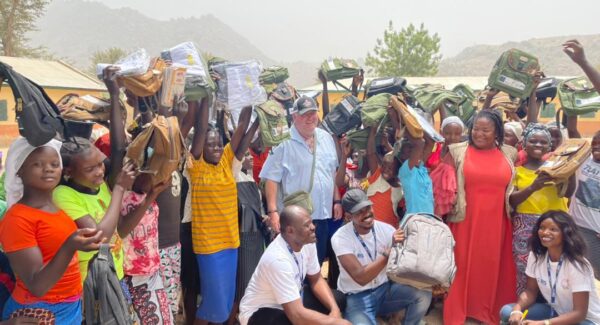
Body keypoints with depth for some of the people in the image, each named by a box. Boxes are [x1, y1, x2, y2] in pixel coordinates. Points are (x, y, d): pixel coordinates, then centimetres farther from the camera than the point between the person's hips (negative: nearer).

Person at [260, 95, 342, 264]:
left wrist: (337, 201, 12)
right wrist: (273, 211, -19)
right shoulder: (284, 142, -12)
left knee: (318, 262, 17)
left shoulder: (326, 138, 8)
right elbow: (271, 179, -13)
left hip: (323, 214, 6)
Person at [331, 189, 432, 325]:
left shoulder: (386, 229, -6)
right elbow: (361, 277, -26)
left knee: (423, 294, -17)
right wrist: (390, 250, -32)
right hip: (356, 298, -5)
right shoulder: (340, 238, -19)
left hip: (385, 288, 5)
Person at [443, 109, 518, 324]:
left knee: (493, 266, 11)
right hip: (465, 221, -2)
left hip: (496, 222, 2)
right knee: (463, 265, 5)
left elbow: (515, 186, 12)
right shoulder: (458, 152, -1)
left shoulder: (509, 154, 6)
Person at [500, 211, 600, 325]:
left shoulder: (577, 265, -25)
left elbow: (579, 313, -24)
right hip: (555, 312, 6)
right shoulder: (535, 256, -9)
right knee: (507, 312, -13)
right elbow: (531, 291, -1)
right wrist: (517, 310, -22)